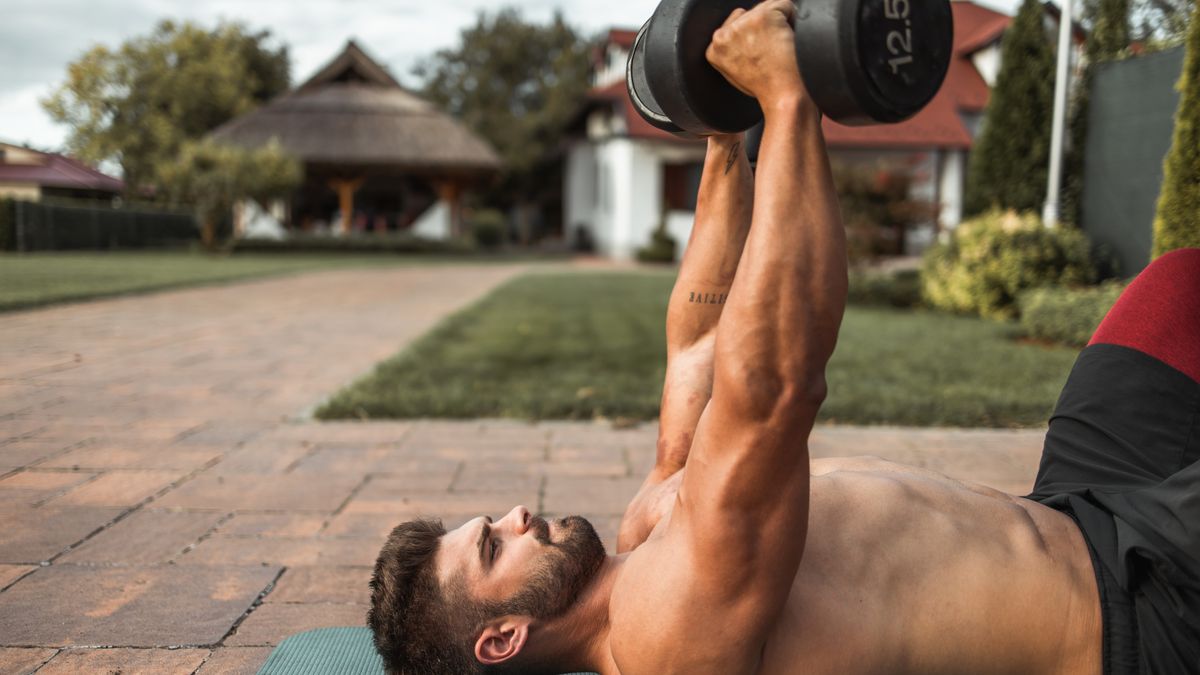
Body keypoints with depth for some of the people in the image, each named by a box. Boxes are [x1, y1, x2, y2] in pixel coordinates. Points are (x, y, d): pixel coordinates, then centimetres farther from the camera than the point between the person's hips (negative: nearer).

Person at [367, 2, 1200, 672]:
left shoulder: (655, 531, 0)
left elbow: (700, 345, 8)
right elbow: (772, 385, -41)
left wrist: (724, 142, 8)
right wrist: (785, 95, -36)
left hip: (1068, 519, 8)